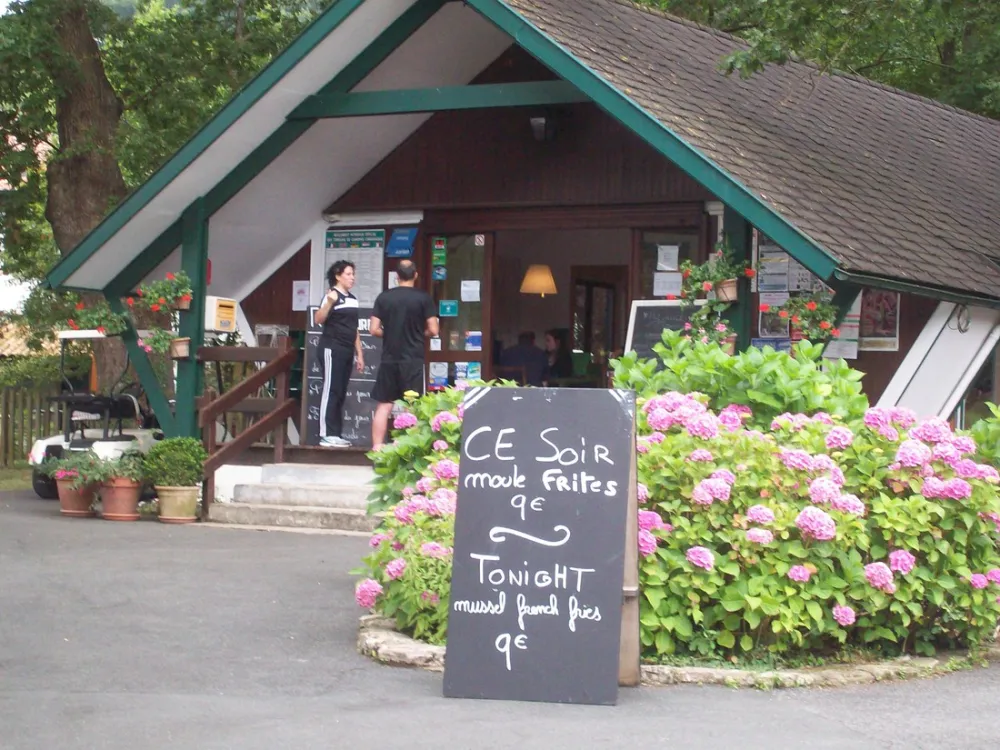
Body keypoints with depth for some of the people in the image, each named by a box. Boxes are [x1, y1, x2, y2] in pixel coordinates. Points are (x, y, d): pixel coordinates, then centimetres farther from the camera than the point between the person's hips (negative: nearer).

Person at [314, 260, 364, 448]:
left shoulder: (353, 299, 17)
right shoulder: (332, 295, -8)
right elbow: (319, 319, -22)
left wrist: (359, 354, 18)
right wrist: (329, 303, -38)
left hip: (347, 350, 8)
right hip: (332, 348, -8)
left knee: (341, 394, 8)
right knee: (331, 391, -9)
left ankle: (336, 434, 11)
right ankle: (326, 435, -9)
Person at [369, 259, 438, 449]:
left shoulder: (383, 297, 1)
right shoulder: (423, 298, -5)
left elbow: (374, 329, 0)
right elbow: (433, 330, -5)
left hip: (389, 359, 2)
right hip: (413, 359, -2)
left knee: (384, 406, 8)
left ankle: (377, 447, 8)